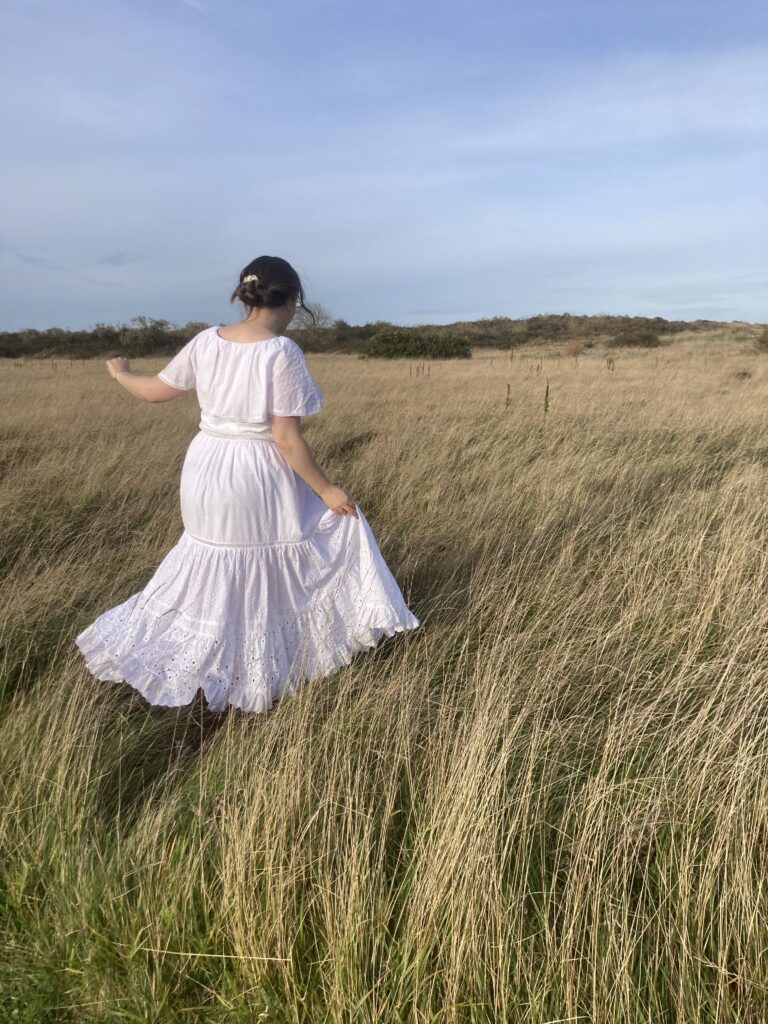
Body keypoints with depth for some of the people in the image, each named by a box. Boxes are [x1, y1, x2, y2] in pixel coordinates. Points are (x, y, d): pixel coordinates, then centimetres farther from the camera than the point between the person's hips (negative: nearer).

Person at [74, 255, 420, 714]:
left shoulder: (206, 341, 0)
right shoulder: (282, 352, -17)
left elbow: (157, 390, 10)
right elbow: (287, 438, -19)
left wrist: (120, 373, 31)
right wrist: (325, 489, -9)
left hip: (205, 469, 6)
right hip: (258, 477, -6)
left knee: (216, 575, 24)